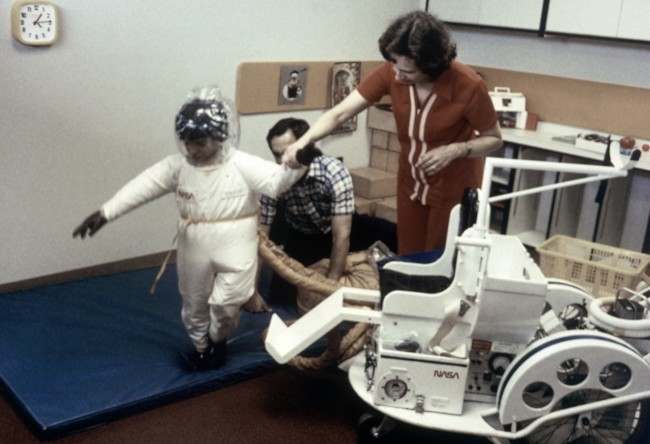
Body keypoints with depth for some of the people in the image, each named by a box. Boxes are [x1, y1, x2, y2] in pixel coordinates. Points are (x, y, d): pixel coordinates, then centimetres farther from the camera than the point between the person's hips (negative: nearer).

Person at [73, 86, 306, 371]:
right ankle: (201, 346, 44)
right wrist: (105, 212, -13)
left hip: (234, 247, -3)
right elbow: (142, 186, -8)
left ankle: (218, 339, 33)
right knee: (194, 303, 17)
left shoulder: (242, 165, -16)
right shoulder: (177, 165, -6)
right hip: (194, 248, 4)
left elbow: (277, 181, -26)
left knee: (225, 304, -1)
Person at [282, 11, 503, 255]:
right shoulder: (391, 72, -19)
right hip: (411, 183, 4)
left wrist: (455, 150, -30)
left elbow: (494, 139, -12)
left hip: (454, 187, -3)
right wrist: (304, 140, -34)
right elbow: (339, 113, -18)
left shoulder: (468, 85, -28)